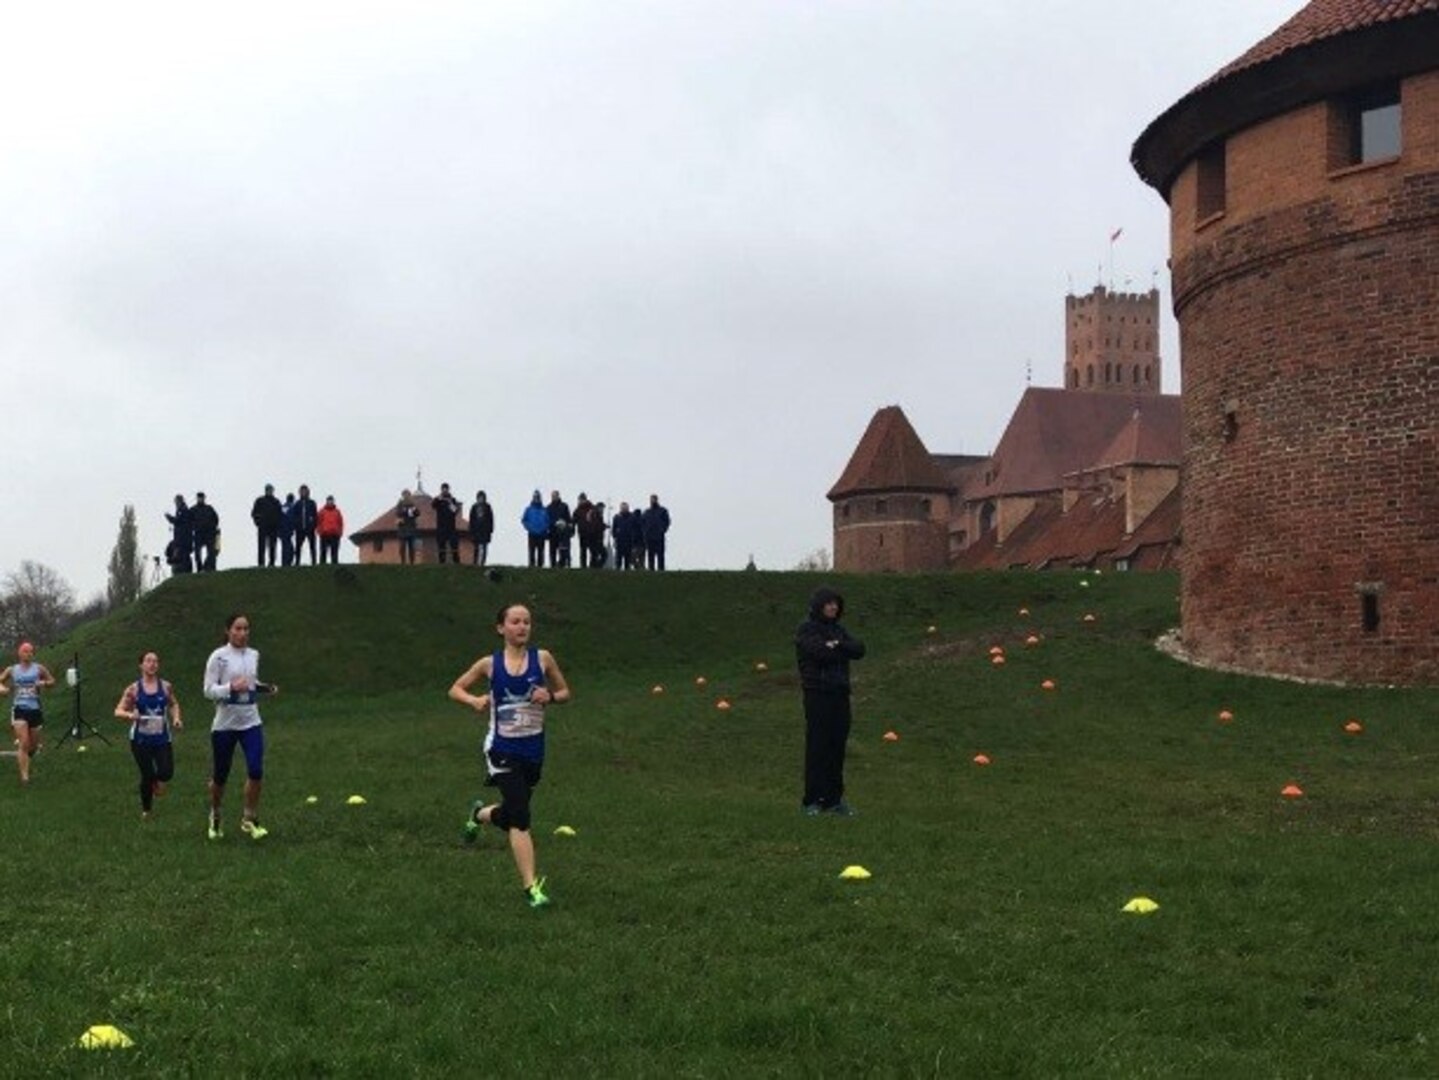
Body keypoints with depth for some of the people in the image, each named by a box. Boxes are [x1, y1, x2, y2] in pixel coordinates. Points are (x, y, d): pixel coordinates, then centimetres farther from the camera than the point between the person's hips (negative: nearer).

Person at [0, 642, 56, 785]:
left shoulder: (39, 669, 2)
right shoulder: (12, 670, 5)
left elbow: (52, 681, 11)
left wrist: (44, 683, -10)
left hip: (35, 709, 1)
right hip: (19, 709, -1)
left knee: (33, 746, 9)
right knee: (24, 743, -14)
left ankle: (24, 757, 45)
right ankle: (24, 775, -10)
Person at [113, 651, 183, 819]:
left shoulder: (166, 686, -1)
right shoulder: (133, 689, -6)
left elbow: (173, 704, 16)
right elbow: (118, 711, -5)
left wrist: (176, 718, -3)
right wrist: (129, 715, -27)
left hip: (162, 738, 1)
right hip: (141, 740, -1)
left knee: (167, 773, -14)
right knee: (147, 776, 3)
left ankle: (157, 781, 25)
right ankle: (146, 810, 27)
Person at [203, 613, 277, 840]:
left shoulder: (254, 655, 7)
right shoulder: (218, 656, -8)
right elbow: (209, 690, -10)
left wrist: (266, 687, 2)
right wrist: (231, 687, -27)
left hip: (251, 722, 3)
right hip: (224, 725, -3)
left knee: (256, 771, -13)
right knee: (220, 776, 8)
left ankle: (249, 819, 3)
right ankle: (215, 818, 33)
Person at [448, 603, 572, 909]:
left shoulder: (542, 658, -2)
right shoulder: (490, 664, -4)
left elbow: (564, 692, 9)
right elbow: (455, 689, 8)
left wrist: (550, 696, -14)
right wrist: (474, 700, -13)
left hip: (533, 749, 3)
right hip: (502, 749, -3)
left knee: (511, 815, 18)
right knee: (520, 817, -17)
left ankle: (479, 814, 54)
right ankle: (531, 887, -15)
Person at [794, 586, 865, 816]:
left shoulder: (838, 630, 16)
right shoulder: (806, 630, -4)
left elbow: (859, 649, 2)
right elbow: (819, 653, -19)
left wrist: (836, 646, -12)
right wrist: (843, 649, -4)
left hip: (840, 694, 6)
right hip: (818, 695, -6)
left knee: (837, 748, 8)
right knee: (817, 748, -5)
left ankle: (833, 798, 15)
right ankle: (811, 800, 1)